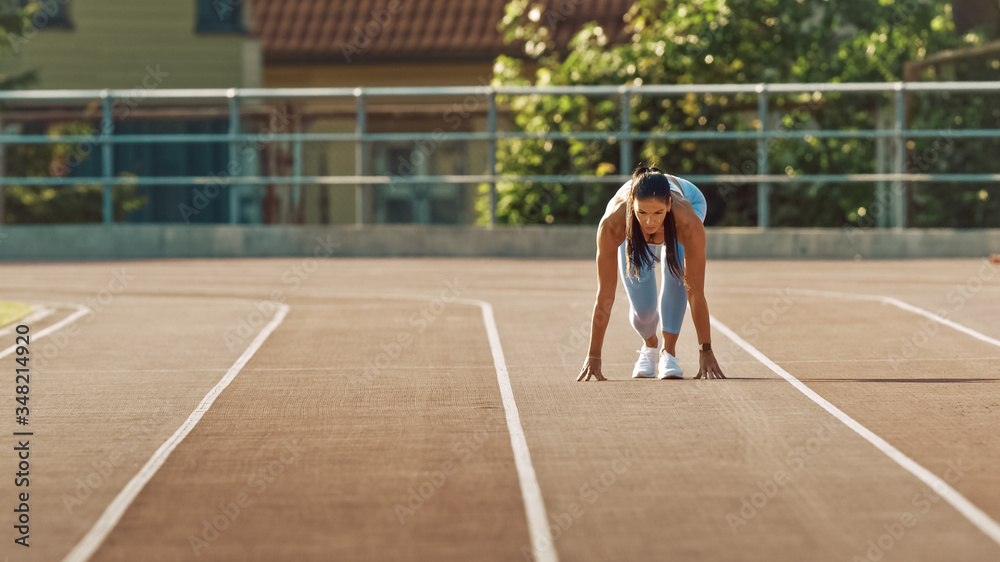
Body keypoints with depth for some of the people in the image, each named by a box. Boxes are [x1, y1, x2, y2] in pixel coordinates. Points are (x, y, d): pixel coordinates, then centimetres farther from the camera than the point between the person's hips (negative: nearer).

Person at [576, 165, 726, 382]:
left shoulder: (688, 223, -46)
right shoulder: (612, 223, -44)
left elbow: (695, 292, -40)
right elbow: (605, 296, -38)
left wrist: (705, 351, -40)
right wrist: (593, 357, -36)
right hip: (634, 234, 0)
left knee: (676, 270, -30)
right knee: (641, 309, -11)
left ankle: (668, 353, -14)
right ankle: (649, 346, 24)